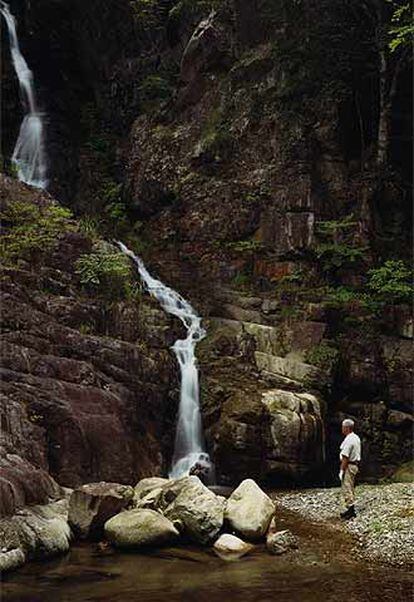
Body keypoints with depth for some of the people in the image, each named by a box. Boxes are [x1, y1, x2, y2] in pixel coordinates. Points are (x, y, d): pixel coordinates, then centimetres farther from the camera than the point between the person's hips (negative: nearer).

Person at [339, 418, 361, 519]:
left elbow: (345, 458, -23)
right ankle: (351, 509, 22)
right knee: (351, 488, 16)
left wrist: (342, 470, -19)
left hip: (348, 466, -10)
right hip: (355, 465, 10)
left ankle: (351, 510, -6)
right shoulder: (356, 438, 12)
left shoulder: (348, 440, -21)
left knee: (346, 489, -6)